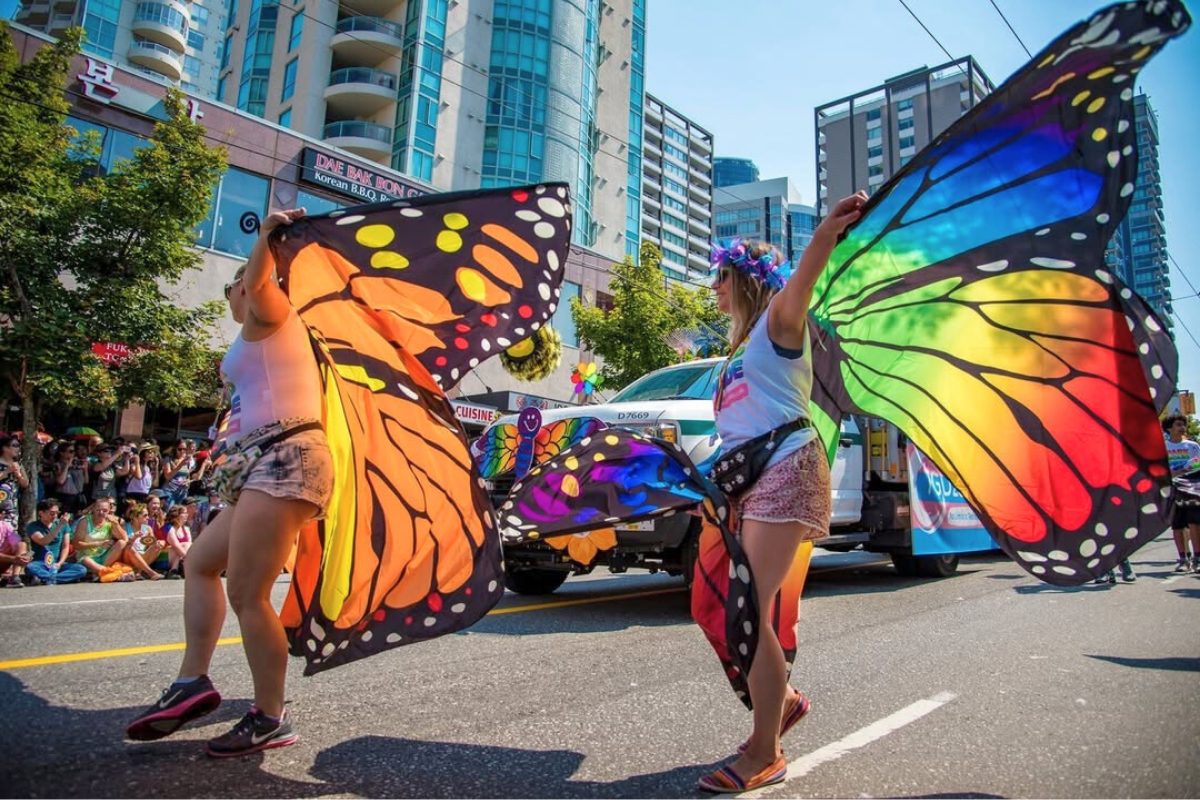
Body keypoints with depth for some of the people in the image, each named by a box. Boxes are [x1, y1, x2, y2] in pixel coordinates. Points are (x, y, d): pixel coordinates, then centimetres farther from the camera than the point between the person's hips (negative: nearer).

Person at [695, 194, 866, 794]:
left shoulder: (778, 321, 0)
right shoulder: (740, 346, 25)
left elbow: (798, 286, -24)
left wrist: (827, 233, -42)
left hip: (784, 472, -9)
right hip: (743, 477, 9)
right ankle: (781, 699, 30)